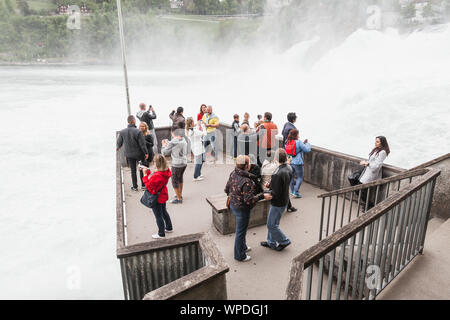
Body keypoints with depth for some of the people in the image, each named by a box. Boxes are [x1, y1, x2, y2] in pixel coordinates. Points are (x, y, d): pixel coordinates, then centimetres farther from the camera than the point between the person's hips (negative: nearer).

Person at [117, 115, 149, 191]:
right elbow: (142, 144, -16)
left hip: (129, 154, 3)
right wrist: (146, 153, -4)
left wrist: (118, 147, 30)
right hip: (138, 153, -3)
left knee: (133, 170, 14)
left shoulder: (122, 132, -6)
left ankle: (135, 186, 22)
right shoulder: (138, 131, -20)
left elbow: (119, 142, 8)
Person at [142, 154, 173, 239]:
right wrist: (148, 172, 3)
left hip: (157, 199, -9)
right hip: (163, 196, 9)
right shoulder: (166, 172, -7)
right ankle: (169, 228, 44)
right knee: (164, 212, 27)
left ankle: (161, 234, 25)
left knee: (158, 215, 9)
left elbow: (148, 186, -22)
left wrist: (145, 175, -16)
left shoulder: (157, 176, -34)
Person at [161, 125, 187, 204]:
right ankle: (180, 194, 42)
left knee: (174, 181, 9)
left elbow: (164, 152, -10)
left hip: (177, 165, -8)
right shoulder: (184, 140, 2)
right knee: (180, 178, 27)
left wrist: (164, 145, 11)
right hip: (184, 162, 8)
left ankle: (179, 199, 19)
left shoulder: (172, 142, -19)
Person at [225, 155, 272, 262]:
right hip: (242, 209, -8)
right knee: (241, 231, 9)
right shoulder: (246, 181, -31)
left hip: (233, 205, 9)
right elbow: (249, 200, -28)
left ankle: (243, 247, 48)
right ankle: (240, 256, 28)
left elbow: (227, 189, 6)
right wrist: (263, 196, -20)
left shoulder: (233, 174, -5)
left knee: (241, 229, 27)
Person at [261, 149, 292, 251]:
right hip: (283, 199, 9)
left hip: (278, 203, -9)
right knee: (272, 223, 23)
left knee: (271, 225, 9)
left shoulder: (279, 174, -33)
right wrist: (270, 185, 0)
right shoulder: (288, 168, -3)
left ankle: (284, 241, 27)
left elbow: (276, 193, -28)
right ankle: (271, 242, 38)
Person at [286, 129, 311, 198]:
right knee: (300, 177, 7)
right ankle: (296, 192, 2)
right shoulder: (298, 142, -14)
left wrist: (303, 143, 17)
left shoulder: (287, 142, 4)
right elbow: (307, 149, -8)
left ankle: (292, 191, 28)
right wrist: (307, 143, 10)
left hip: (290, 162, 6)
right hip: (297, 163, -6)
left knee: (291, 176, 19)